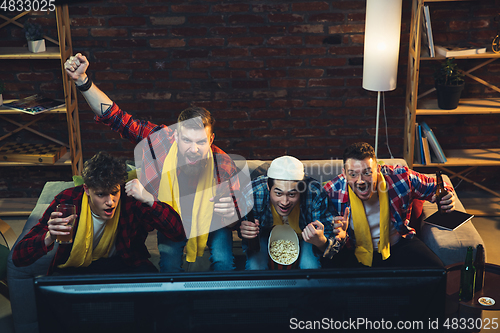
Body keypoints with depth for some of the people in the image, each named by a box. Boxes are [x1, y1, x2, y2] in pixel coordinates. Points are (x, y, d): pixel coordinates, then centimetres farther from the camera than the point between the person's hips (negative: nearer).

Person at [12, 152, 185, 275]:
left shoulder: (131, 200, -21)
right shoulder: (67, 200, -22)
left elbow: (179, 233, -26)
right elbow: (18, 258, -22)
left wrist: (149, 199, -38)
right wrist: (49, 238, -45)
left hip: (122, 263, 1)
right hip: (74, 269, 0)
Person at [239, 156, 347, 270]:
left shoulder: (315, 193, -35)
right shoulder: (253, 193, -33)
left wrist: (320, 242, -55)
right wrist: (245, 233, -45)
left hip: (303, 237, 0)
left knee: (310, 266, -26)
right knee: (254, 266, -25)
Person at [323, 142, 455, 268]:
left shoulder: (399, 178, -18)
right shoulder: (332, 192, -19)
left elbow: (434, 187, 0)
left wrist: (446, 198, -23)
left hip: (398, 246, 2)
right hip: (355, 254, -2)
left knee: (434, 268, -20)